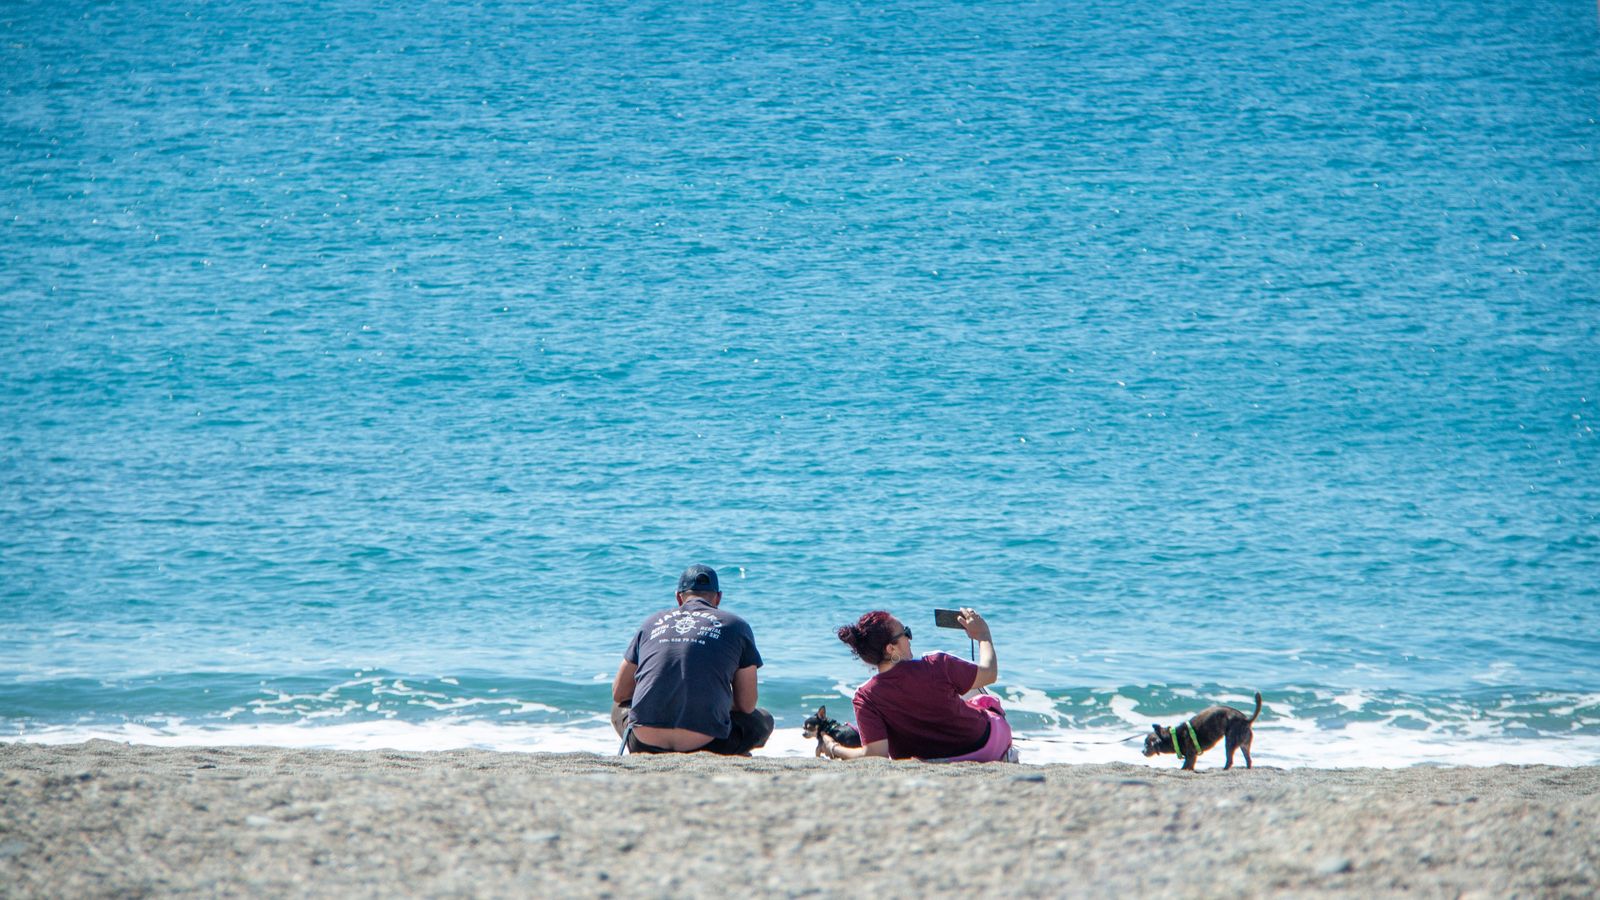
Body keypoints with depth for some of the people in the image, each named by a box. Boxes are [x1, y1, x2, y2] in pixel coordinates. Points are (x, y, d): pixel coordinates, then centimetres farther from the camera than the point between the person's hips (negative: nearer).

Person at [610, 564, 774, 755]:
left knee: (619, 709, 37)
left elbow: (619, 694, 26)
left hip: (645, 742, 3)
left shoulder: (652, 622, 20)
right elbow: (747, 706, 13)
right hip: (704, 743, -3)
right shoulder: (736, 626, 12)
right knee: (763, 720, 25)